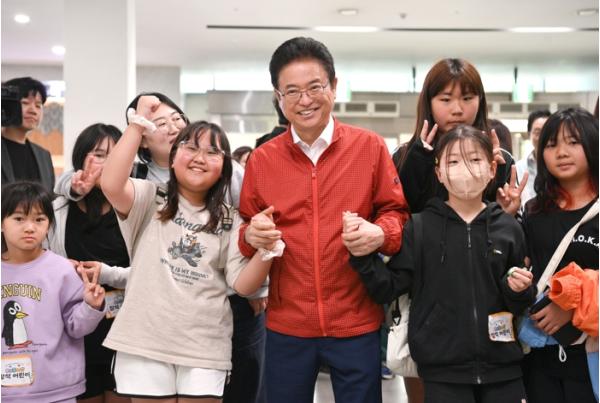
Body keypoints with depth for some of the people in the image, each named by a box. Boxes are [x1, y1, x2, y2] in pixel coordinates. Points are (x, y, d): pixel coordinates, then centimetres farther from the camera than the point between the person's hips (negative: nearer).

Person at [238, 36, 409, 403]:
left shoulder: (370, 147, -2)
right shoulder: (262, 159, 2)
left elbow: (396, 212, 3)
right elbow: (245, 229, 11)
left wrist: (381, 233, -18)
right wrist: (251, 235, -12)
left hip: (357, 322, -1)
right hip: (286, 325, 1)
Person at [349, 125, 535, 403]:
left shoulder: (508, 229, 2)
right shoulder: (419, 228, -3)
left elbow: (520, 308, 11)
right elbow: (388, 290, -5)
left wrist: (519, 290, -10)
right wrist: (361, 253, -18)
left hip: (502, 369, 2)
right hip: (443, 370, -2)